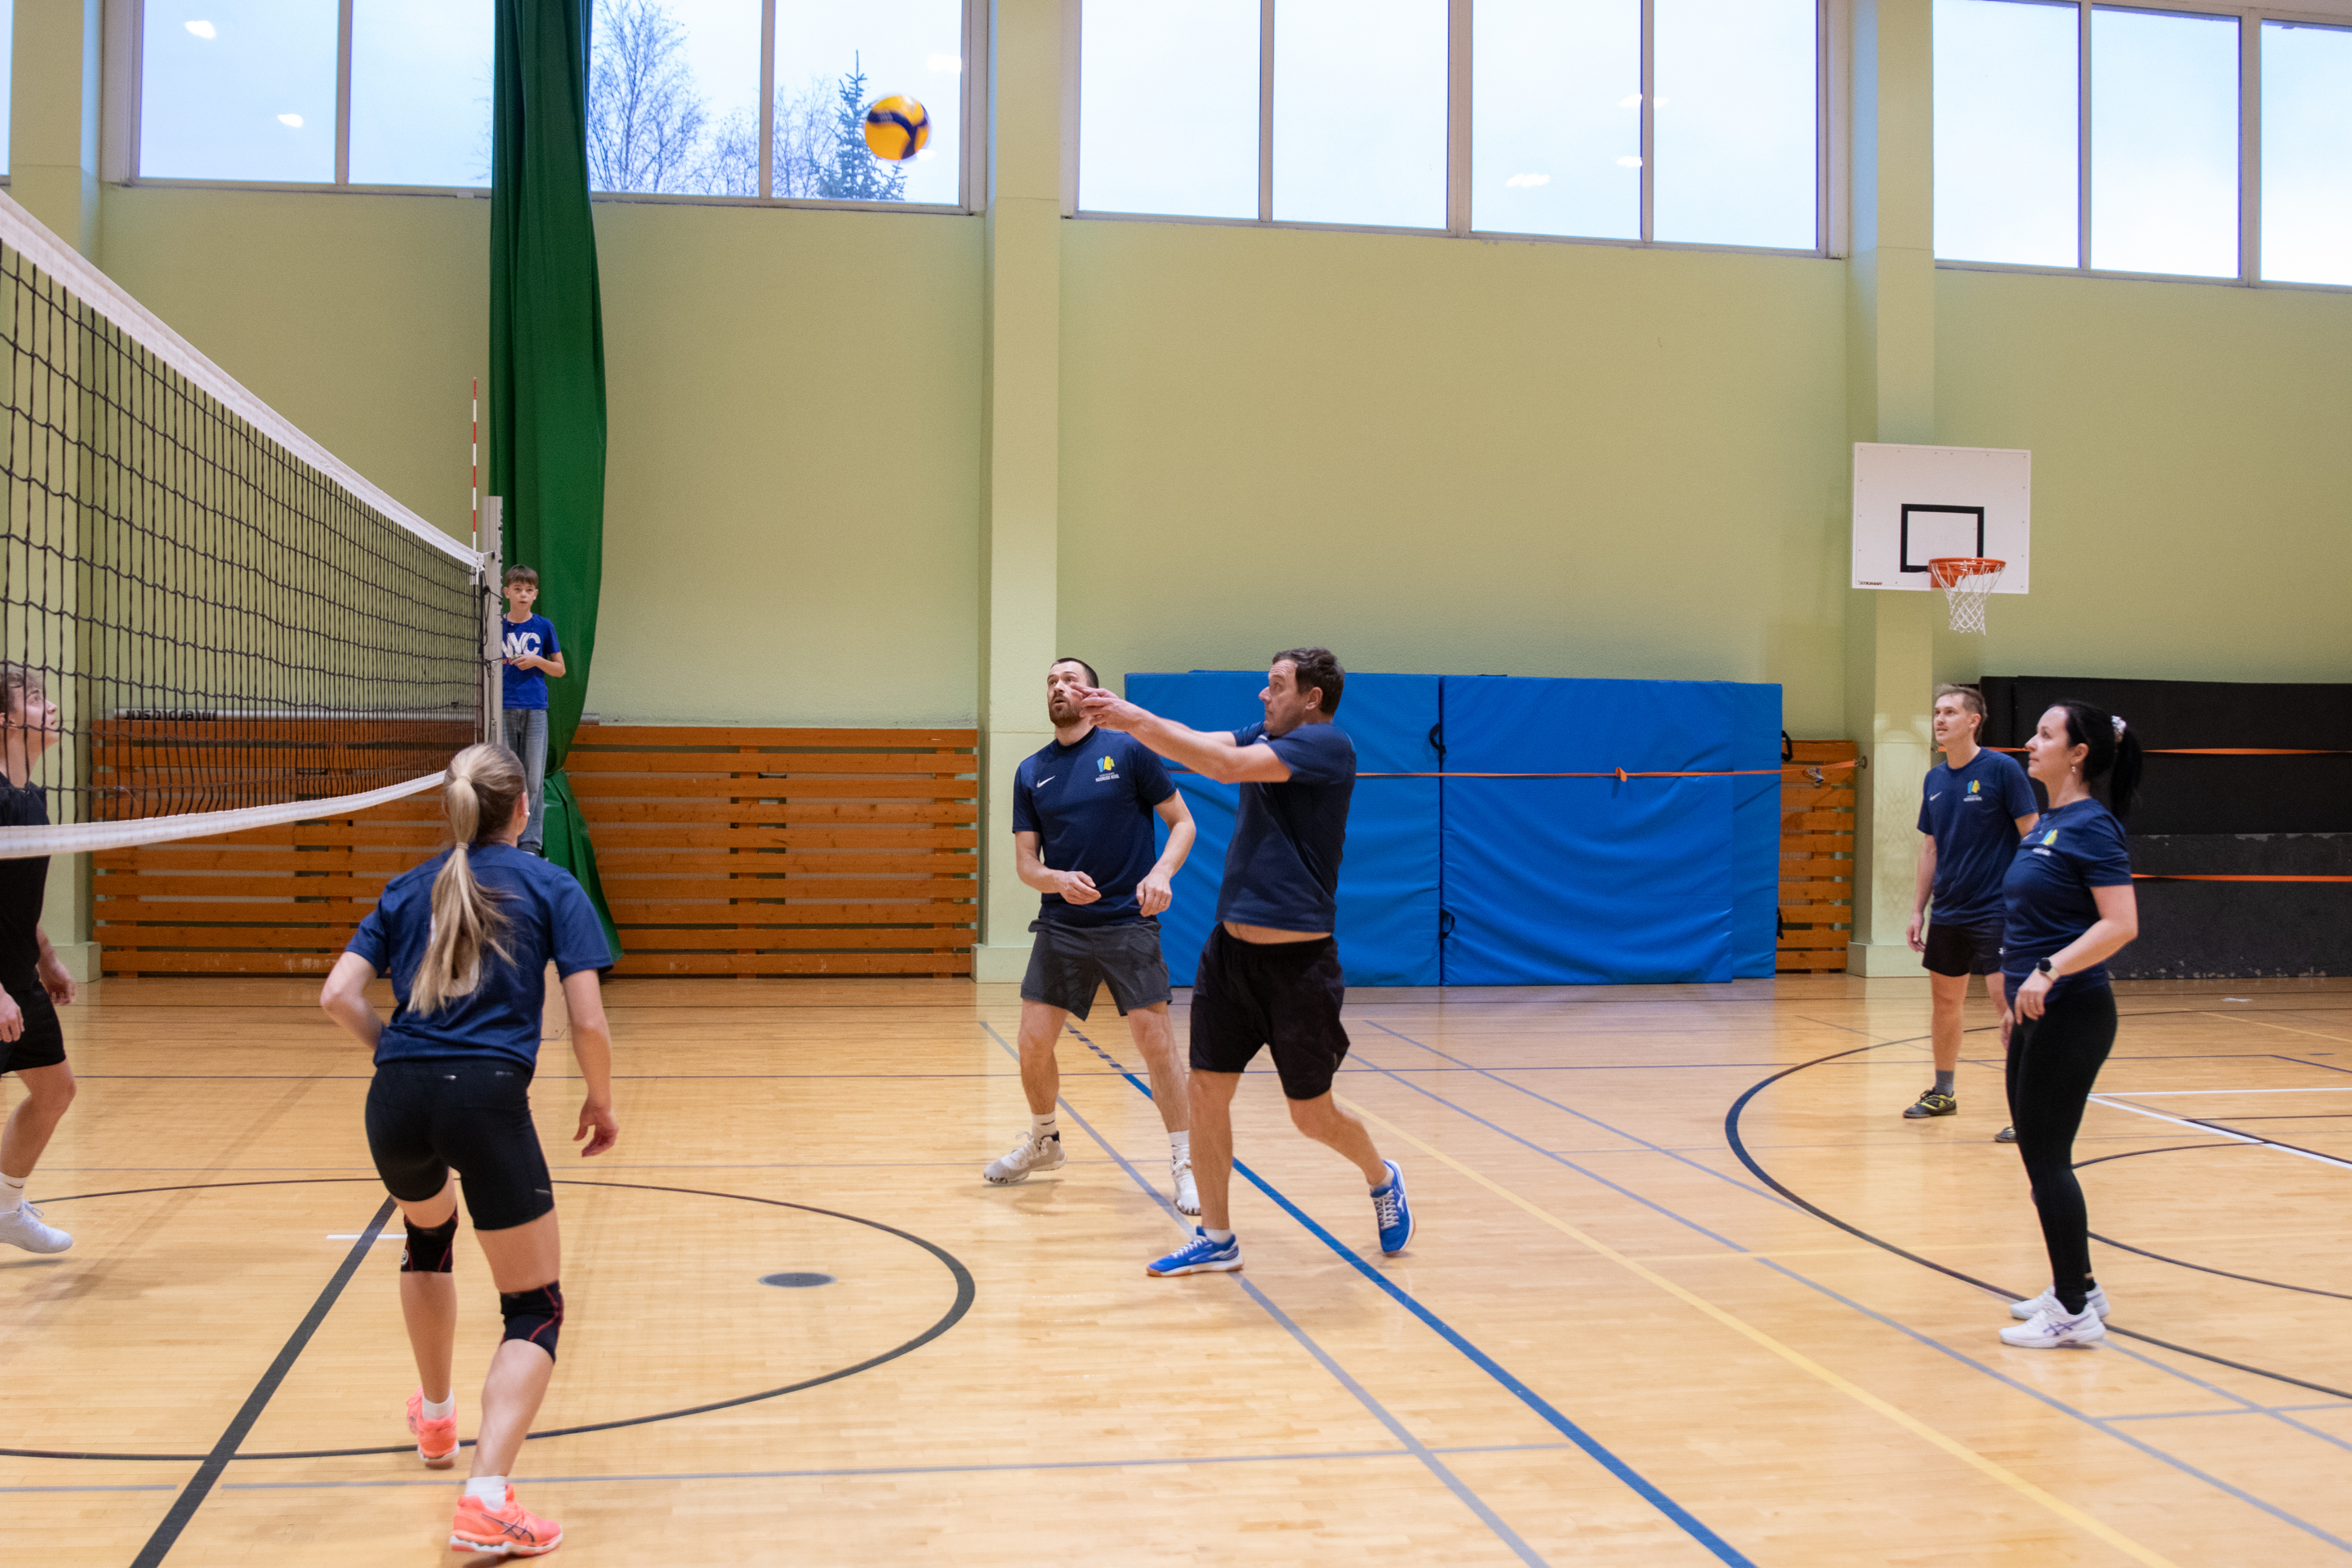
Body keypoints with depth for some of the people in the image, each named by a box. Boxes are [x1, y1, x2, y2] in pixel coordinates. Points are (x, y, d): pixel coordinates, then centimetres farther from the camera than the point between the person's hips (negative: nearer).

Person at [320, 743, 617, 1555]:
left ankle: (435, 1417, 52)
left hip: (396, 1100, 5)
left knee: (428, 1236, 37)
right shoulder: (551, 887, 7)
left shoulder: (410, 888, 17)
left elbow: (338, 995, 7)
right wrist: (601, 1102, 14)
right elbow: (588, 1021, -2)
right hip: (487, 1098, -5)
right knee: (535, 1309, 4)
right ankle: (487, 1499, -15)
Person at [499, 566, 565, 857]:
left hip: (535, 710, 0)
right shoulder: (497, 626, 7)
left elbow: (560, 670, 9)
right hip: (504, 710, 1)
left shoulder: (543, 626, 6)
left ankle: (531, 841, 4)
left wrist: (536, 661, -6)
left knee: (534, 779, -1)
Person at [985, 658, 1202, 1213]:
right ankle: (1043, 1141, 29)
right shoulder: (1031, 772, 7)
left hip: (1129, 922, -3)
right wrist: (1059, 880, -14)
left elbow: (1182, 821, 0)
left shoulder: (1128, 751, -3)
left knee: (1154, 1039, -7)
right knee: (1033, 1042, 2)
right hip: (1060, 925, 4)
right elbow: (1025, 861, 8)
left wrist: (1162, 872, -18)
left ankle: (1185, 1165, 6)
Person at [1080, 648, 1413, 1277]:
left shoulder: (1328, 745, -12)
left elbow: (1226, 765, -22)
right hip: (1231, 947, 7)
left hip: (1297, 960, -7)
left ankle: (1382, 1180, 35)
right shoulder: (1262, 736, 12)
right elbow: (1195, 746, -1)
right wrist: (1127, 718, -16)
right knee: (1205, 1094, 3)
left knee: (1313, 1117, 5)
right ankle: (1215, 1239, 16)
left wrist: (1139, 719, -21)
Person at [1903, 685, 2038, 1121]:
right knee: (1944, 1002, 14)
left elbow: (2031, 836, -8)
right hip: (1947, 914, 7)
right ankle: (1942, 1093, 29)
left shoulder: (2002, 769, -8)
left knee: (2009, 1004, -9)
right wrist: (1918, 910, 12)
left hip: (1994, 911, -6)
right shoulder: (1934, 779, 10)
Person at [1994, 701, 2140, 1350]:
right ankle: (2077, 1287, 26)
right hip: (2037, 1018, 9)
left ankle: (2074, 1311, 5)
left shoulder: (2091, 826, -14)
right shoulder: (2046, 823, 13)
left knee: (2046, 1157, -4)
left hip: (2070, 1016, -9)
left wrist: (2048, 971, -29)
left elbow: (2121, 924, -22)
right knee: (2040, 1154, 14)